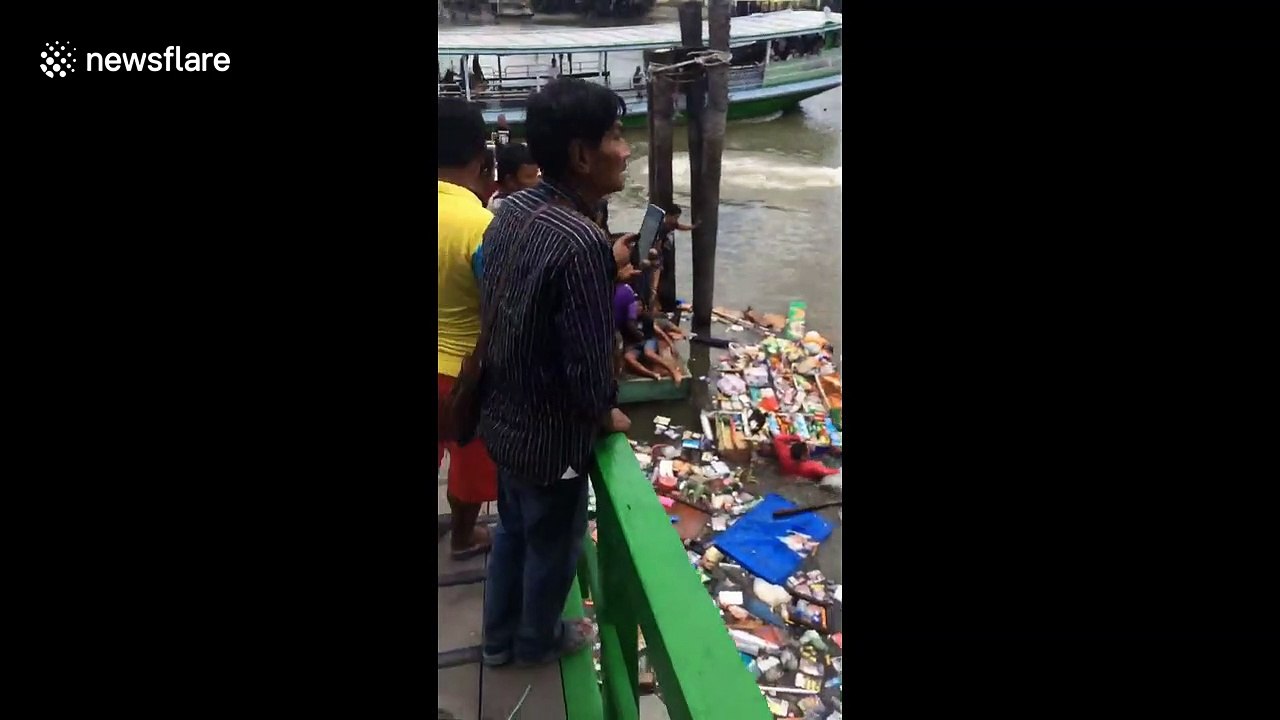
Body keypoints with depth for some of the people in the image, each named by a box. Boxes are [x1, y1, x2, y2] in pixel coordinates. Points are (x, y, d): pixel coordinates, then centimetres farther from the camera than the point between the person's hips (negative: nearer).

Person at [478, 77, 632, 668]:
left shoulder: (512, 210, -4)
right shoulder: (582, 242, -30)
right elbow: (588, 362, -27)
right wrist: (606, 415, -7)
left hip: (504, 416, 8)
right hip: (553, 435, -8)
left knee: (513, 530, 28)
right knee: (552, 546, 19)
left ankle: (499, 637, 49)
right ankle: (538, 641, 45)